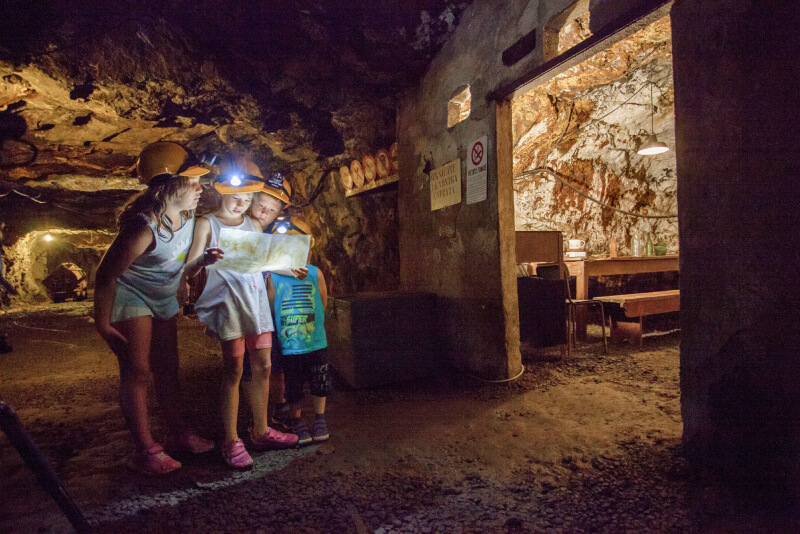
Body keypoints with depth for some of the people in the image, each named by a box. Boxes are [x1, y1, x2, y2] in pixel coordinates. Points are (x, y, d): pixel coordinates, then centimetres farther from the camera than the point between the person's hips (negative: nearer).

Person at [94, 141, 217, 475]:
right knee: (137, 373, -3)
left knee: (167, 369, 13)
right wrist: (102, 323, -18)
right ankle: (146, 451, 9)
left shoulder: (187, 217, -6)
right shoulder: (144, 227, -31)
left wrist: (203, 260, -12)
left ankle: (177, 434, 26)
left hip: (163, 299, 8)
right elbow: (106, 275, -24)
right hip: (130, 299, -8)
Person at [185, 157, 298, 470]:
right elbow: (190, 270, -4)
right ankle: (231, 441, 9)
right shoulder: (207, 224, 3)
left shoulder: (254, 225, 17)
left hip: (257, 298, 5)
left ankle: (261, 432, 21)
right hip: (227, 300, -5)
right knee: (233, 370, -4)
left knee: (263, 366, 7)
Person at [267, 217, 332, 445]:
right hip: (289, 346, -1)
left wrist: (311, 322, 4)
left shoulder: (315, 274, -5)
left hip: (316, 343, 2)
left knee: (319, 384, 13)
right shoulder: (273, 277, -9)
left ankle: (319, 420, 34)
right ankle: (297, 422, 33)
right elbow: (269, 308, -4)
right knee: (293, 388, 12)